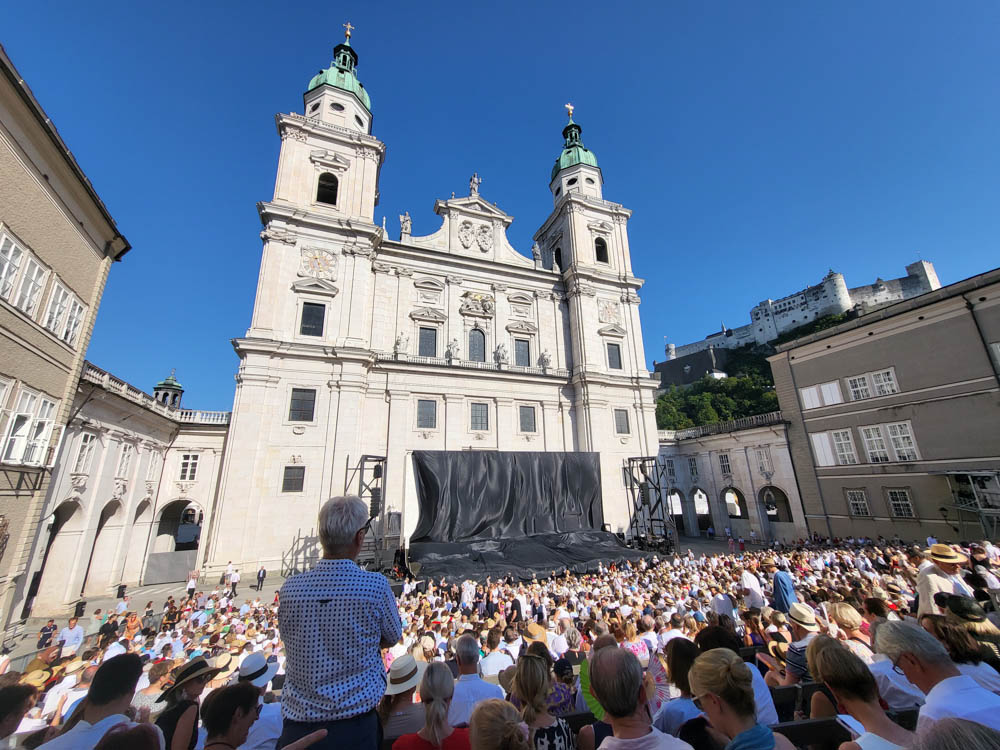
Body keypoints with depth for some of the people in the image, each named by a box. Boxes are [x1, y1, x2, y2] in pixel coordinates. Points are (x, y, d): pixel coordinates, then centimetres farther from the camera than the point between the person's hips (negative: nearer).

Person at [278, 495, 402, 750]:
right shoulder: (376, 585, -20)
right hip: (354, 727, -2)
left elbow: (290, 641, 8)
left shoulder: (289, 588, -11)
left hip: (296, 723, 2)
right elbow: (392, 638, -1)